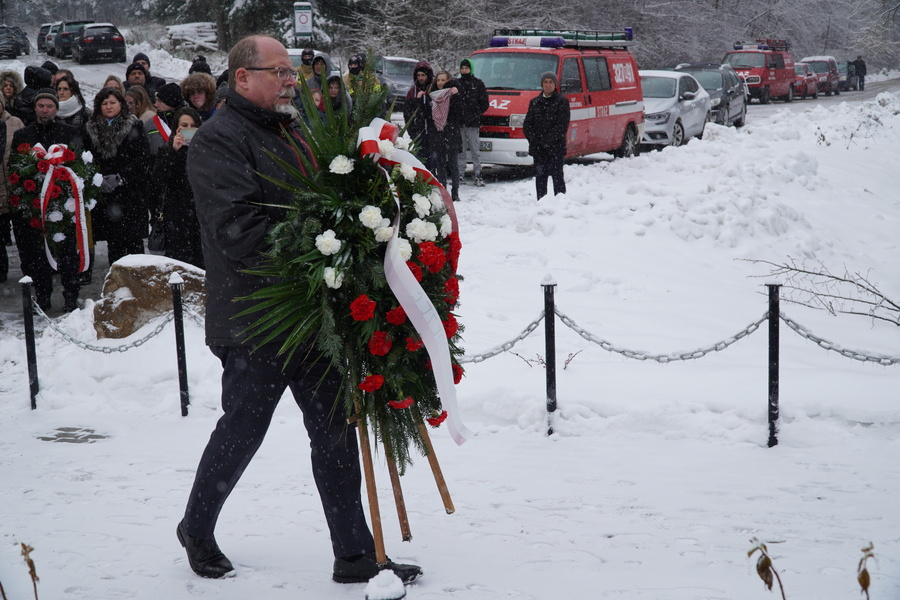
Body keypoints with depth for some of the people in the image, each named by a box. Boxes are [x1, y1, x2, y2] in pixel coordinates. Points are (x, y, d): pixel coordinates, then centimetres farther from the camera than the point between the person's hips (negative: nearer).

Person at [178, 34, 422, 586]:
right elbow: (239, 233, -24)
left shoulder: (293, 131, 15)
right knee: (243, 431, 7)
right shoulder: (220, 141, -13)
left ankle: (355, 555, 13)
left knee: (335, 428, 7)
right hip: (255, 324, -7)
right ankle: (197, 529, 32)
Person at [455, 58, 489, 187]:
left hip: (473, 123, -2)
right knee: (460, 151, 5)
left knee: (475, 150, -2)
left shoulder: (478, 84, 5)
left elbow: (484, 104, 3)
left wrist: (475, 115, -9)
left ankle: (477, 174, 3)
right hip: (459, 123, 2)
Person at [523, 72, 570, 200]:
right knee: (540, 177, 7)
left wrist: (546, 141, -16)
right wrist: (534, 140, -7)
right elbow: (527, 124, 10)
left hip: (555, 148, -4)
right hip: (537, 149, 4)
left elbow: (562, 126, -9)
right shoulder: (535, 102, 14)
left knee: (557, 176, -5)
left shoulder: (561, 101, -1)